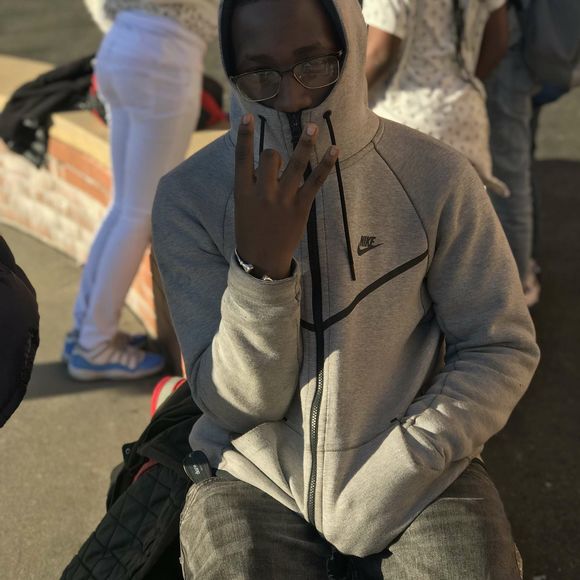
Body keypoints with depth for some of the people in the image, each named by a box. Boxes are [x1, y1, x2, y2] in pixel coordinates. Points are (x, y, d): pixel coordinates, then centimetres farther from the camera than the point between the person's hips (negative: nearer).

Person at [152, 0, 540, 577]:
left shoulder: (437, 177, -9)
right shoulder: (188, 194, -9)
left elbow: (502, 348, -3)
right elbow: (237, 405, -10)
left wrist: (400, 471, -14)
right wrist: (261, 265, -27)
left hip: (415, 469, 0)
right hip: (256, 472, 0)